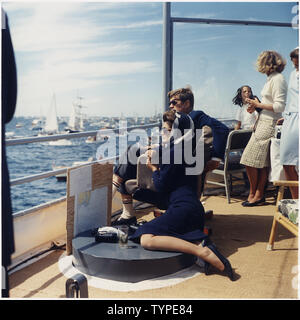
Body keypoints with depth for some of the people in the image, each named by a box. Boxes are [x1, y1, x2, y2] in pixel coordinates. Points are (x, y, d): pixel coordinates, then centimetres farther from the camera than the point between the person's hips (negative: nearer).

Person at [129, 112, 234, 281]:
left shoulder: (171, 152, -10)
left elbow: (161, 186, -6)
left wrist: (154, 168, 10)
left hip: (182, 207, -10)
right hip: (196, 208, 10)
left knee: (146, 239, -20)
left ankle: (202, 250, -28)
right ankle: (200, 241, -8)